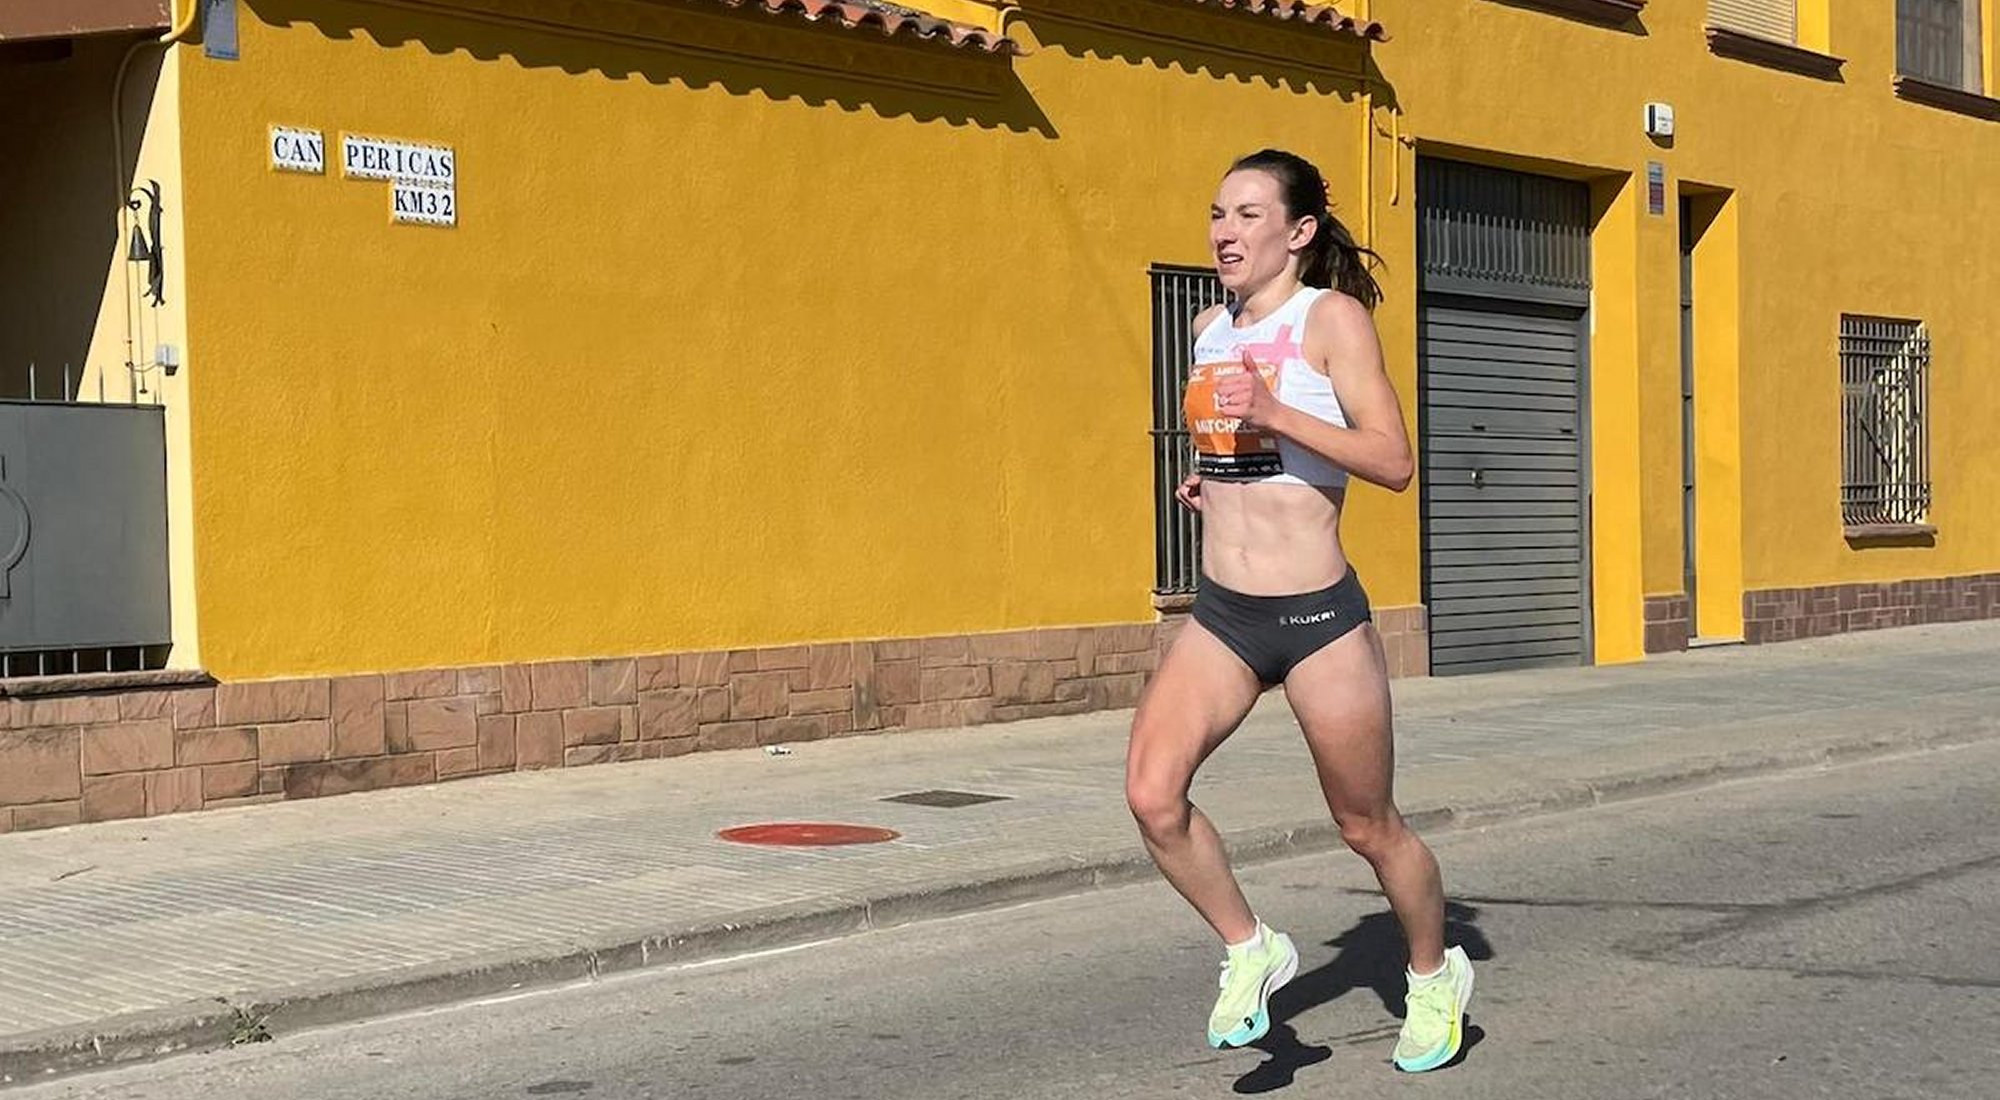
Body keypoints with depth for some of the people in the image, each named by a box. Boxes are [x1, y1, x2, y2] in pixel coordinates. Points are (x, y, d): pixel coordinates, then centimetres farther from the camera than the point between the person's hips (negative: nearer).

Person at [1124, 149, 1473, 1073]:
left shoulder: (1333, 316, -9)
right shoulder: (1211, 328, 11)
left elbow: (1394, 461, -18)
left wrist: (1272, 413, -26)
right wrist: (1206, 480, 10)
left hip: (1319, 616, -5)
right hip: (1220, 615, 6)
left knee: (1368, 828, 8)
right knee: (1153, 795, -14)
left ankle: (1434, 977, 35)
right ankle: (1249, 949, 10)